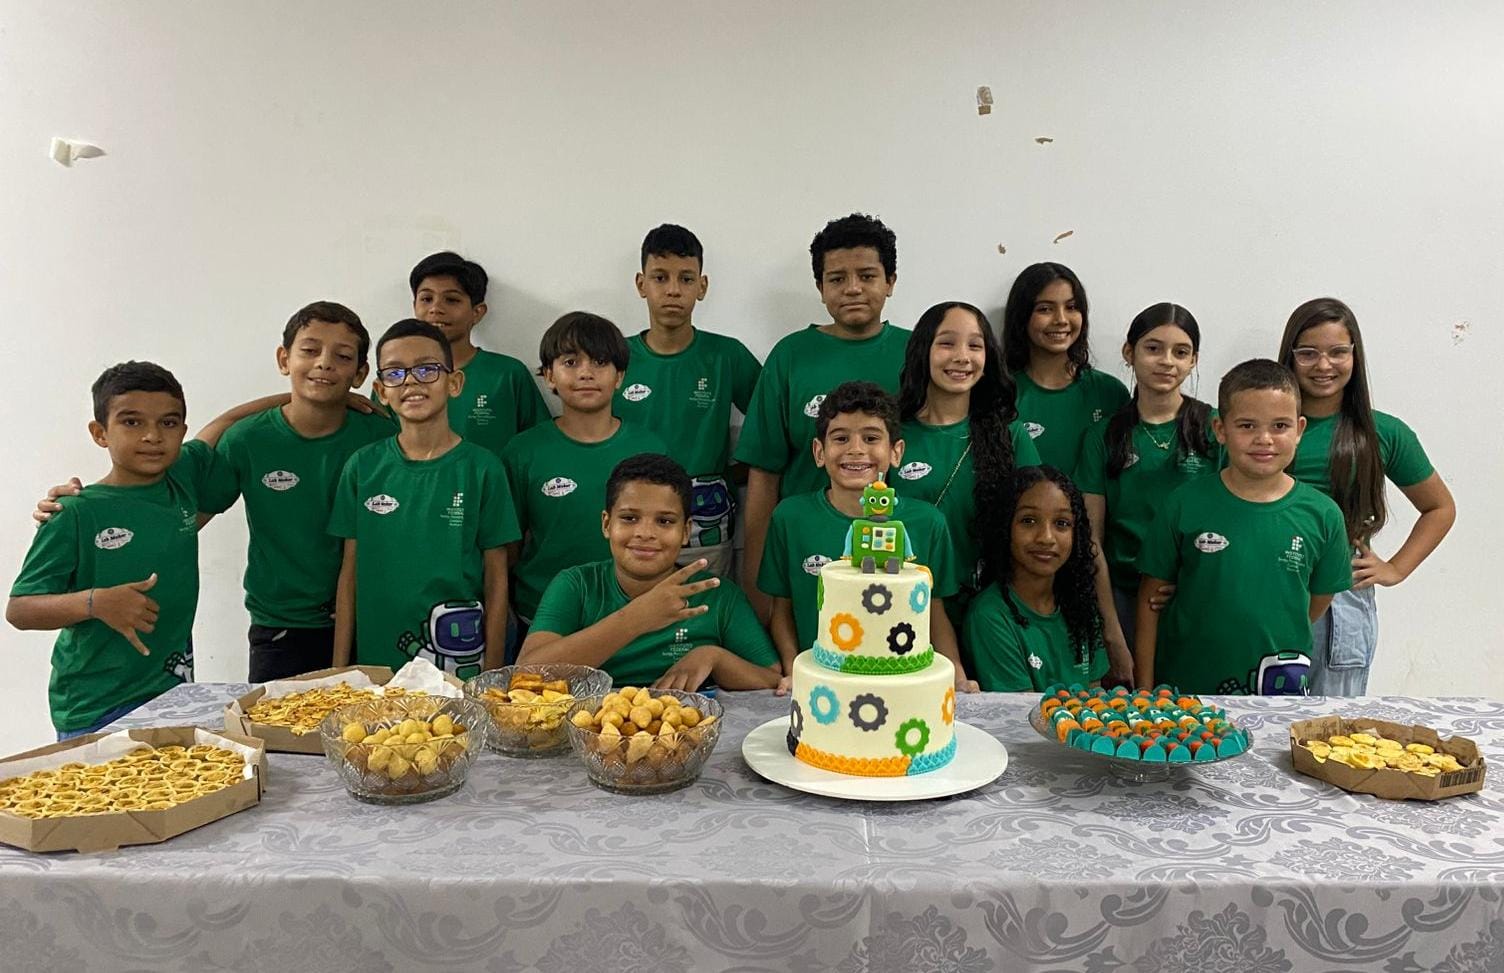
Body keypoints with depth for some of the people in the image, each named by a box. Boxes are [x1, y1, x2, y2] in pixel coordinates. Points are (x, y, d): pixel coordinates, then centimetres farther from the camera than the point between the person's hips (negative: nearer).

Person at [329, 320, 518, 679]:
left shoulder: (482, 467, -5)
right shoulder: (363, 466, 2)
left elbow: (496, 578, -2)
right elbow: (349, 572, 5)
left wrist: (492, 674, -5)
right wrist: (339, 670, 3)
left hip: (461, 663, -2)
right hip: (375, 662, 2)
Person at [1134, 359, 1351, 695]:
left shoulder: (1322, 515, -5)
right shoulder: (1185, 505, -9)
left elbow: (1319, 601, 9)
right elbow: (1150, 599, -4)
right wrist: (1144, 690, -4)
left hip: (1281, 692, 1)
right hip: (1185, 688, -1)